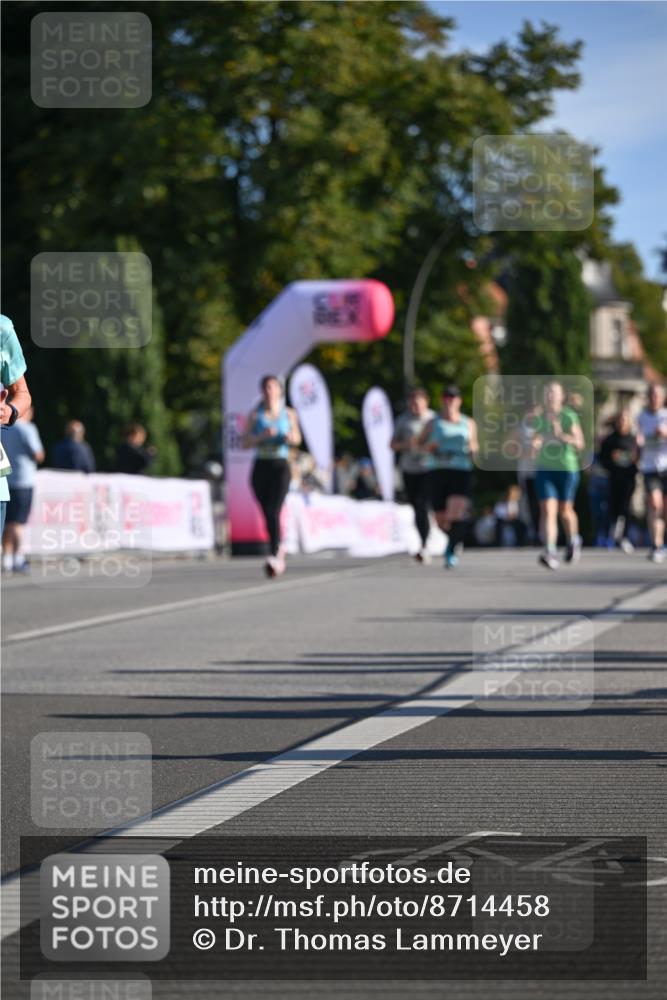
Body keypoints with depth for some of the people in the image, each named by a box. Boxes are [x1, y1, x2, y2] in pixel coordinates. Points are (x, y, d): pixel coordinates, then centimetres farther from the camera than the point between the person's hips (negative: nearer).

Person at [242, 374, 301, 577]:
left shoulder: (288, 414, 7)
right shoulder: (255, 415, 6)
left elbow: (297, 439, 13)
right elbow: (246, 443, 1)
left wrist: (290, 437, -10)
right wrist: (262, 436, -16)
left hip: (280, 465, -2)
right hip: (261, 466, 2)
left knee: (274, 512, -18)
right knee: (267, 514, 5)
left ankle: (274, 557, -26)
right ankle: (278, 548, 29)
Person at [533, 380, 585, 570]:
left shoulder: (569, 417, -6)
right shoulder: (540, 419, 6)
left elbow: (580, 443, -12)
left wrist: (562, 435, -26)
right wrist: (536, 444, -6)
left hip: (567, 469, -2)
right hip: (545, 469, 2)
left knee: (565, 510, 9)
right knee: (548, 510, -11)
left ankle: (573, 541, 38)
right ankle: (550, 552, -18)